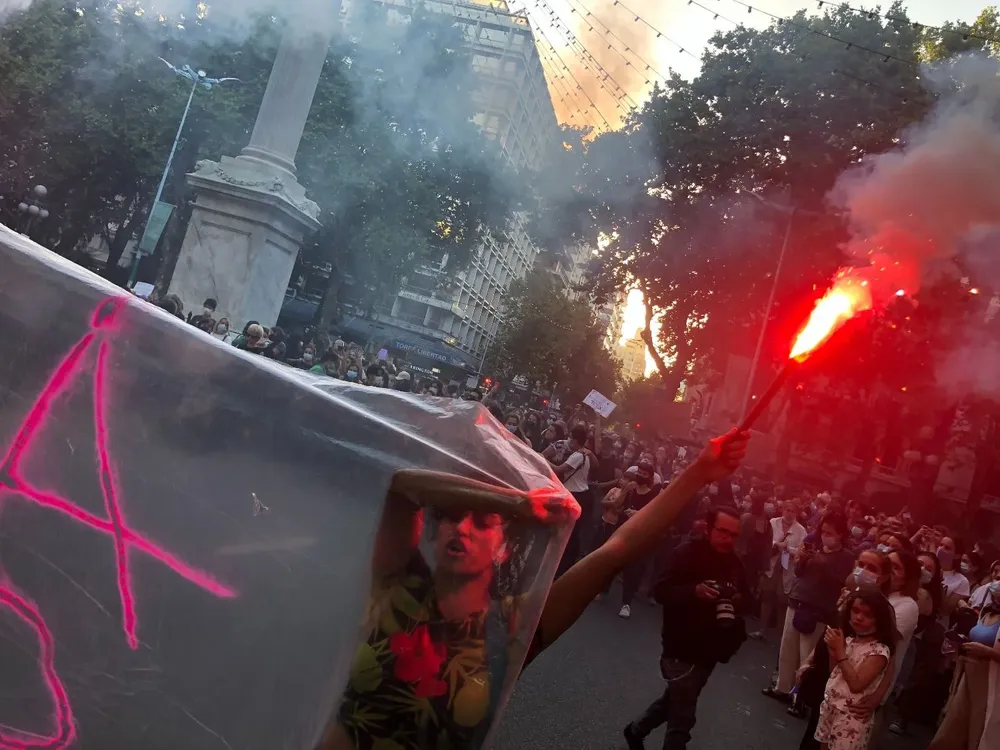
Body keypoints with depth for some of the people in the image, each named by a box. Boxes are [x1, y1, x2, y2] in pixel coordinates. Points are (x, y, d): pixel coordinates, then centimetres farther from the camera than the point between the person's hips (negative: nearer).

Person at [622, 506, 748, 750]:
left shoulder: (734, 562, 4)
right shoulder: (688, 553, -16)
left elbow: (746, 594, 13)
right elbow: (661, 591, -21)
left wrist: (739, 599, -10)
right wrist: (694, 591, -37)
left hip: (711, 649, 7)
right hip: (683, 647, -7)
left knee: (675, 700, 24)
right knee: (682, 717, -3)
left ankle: (637, 729, 47)